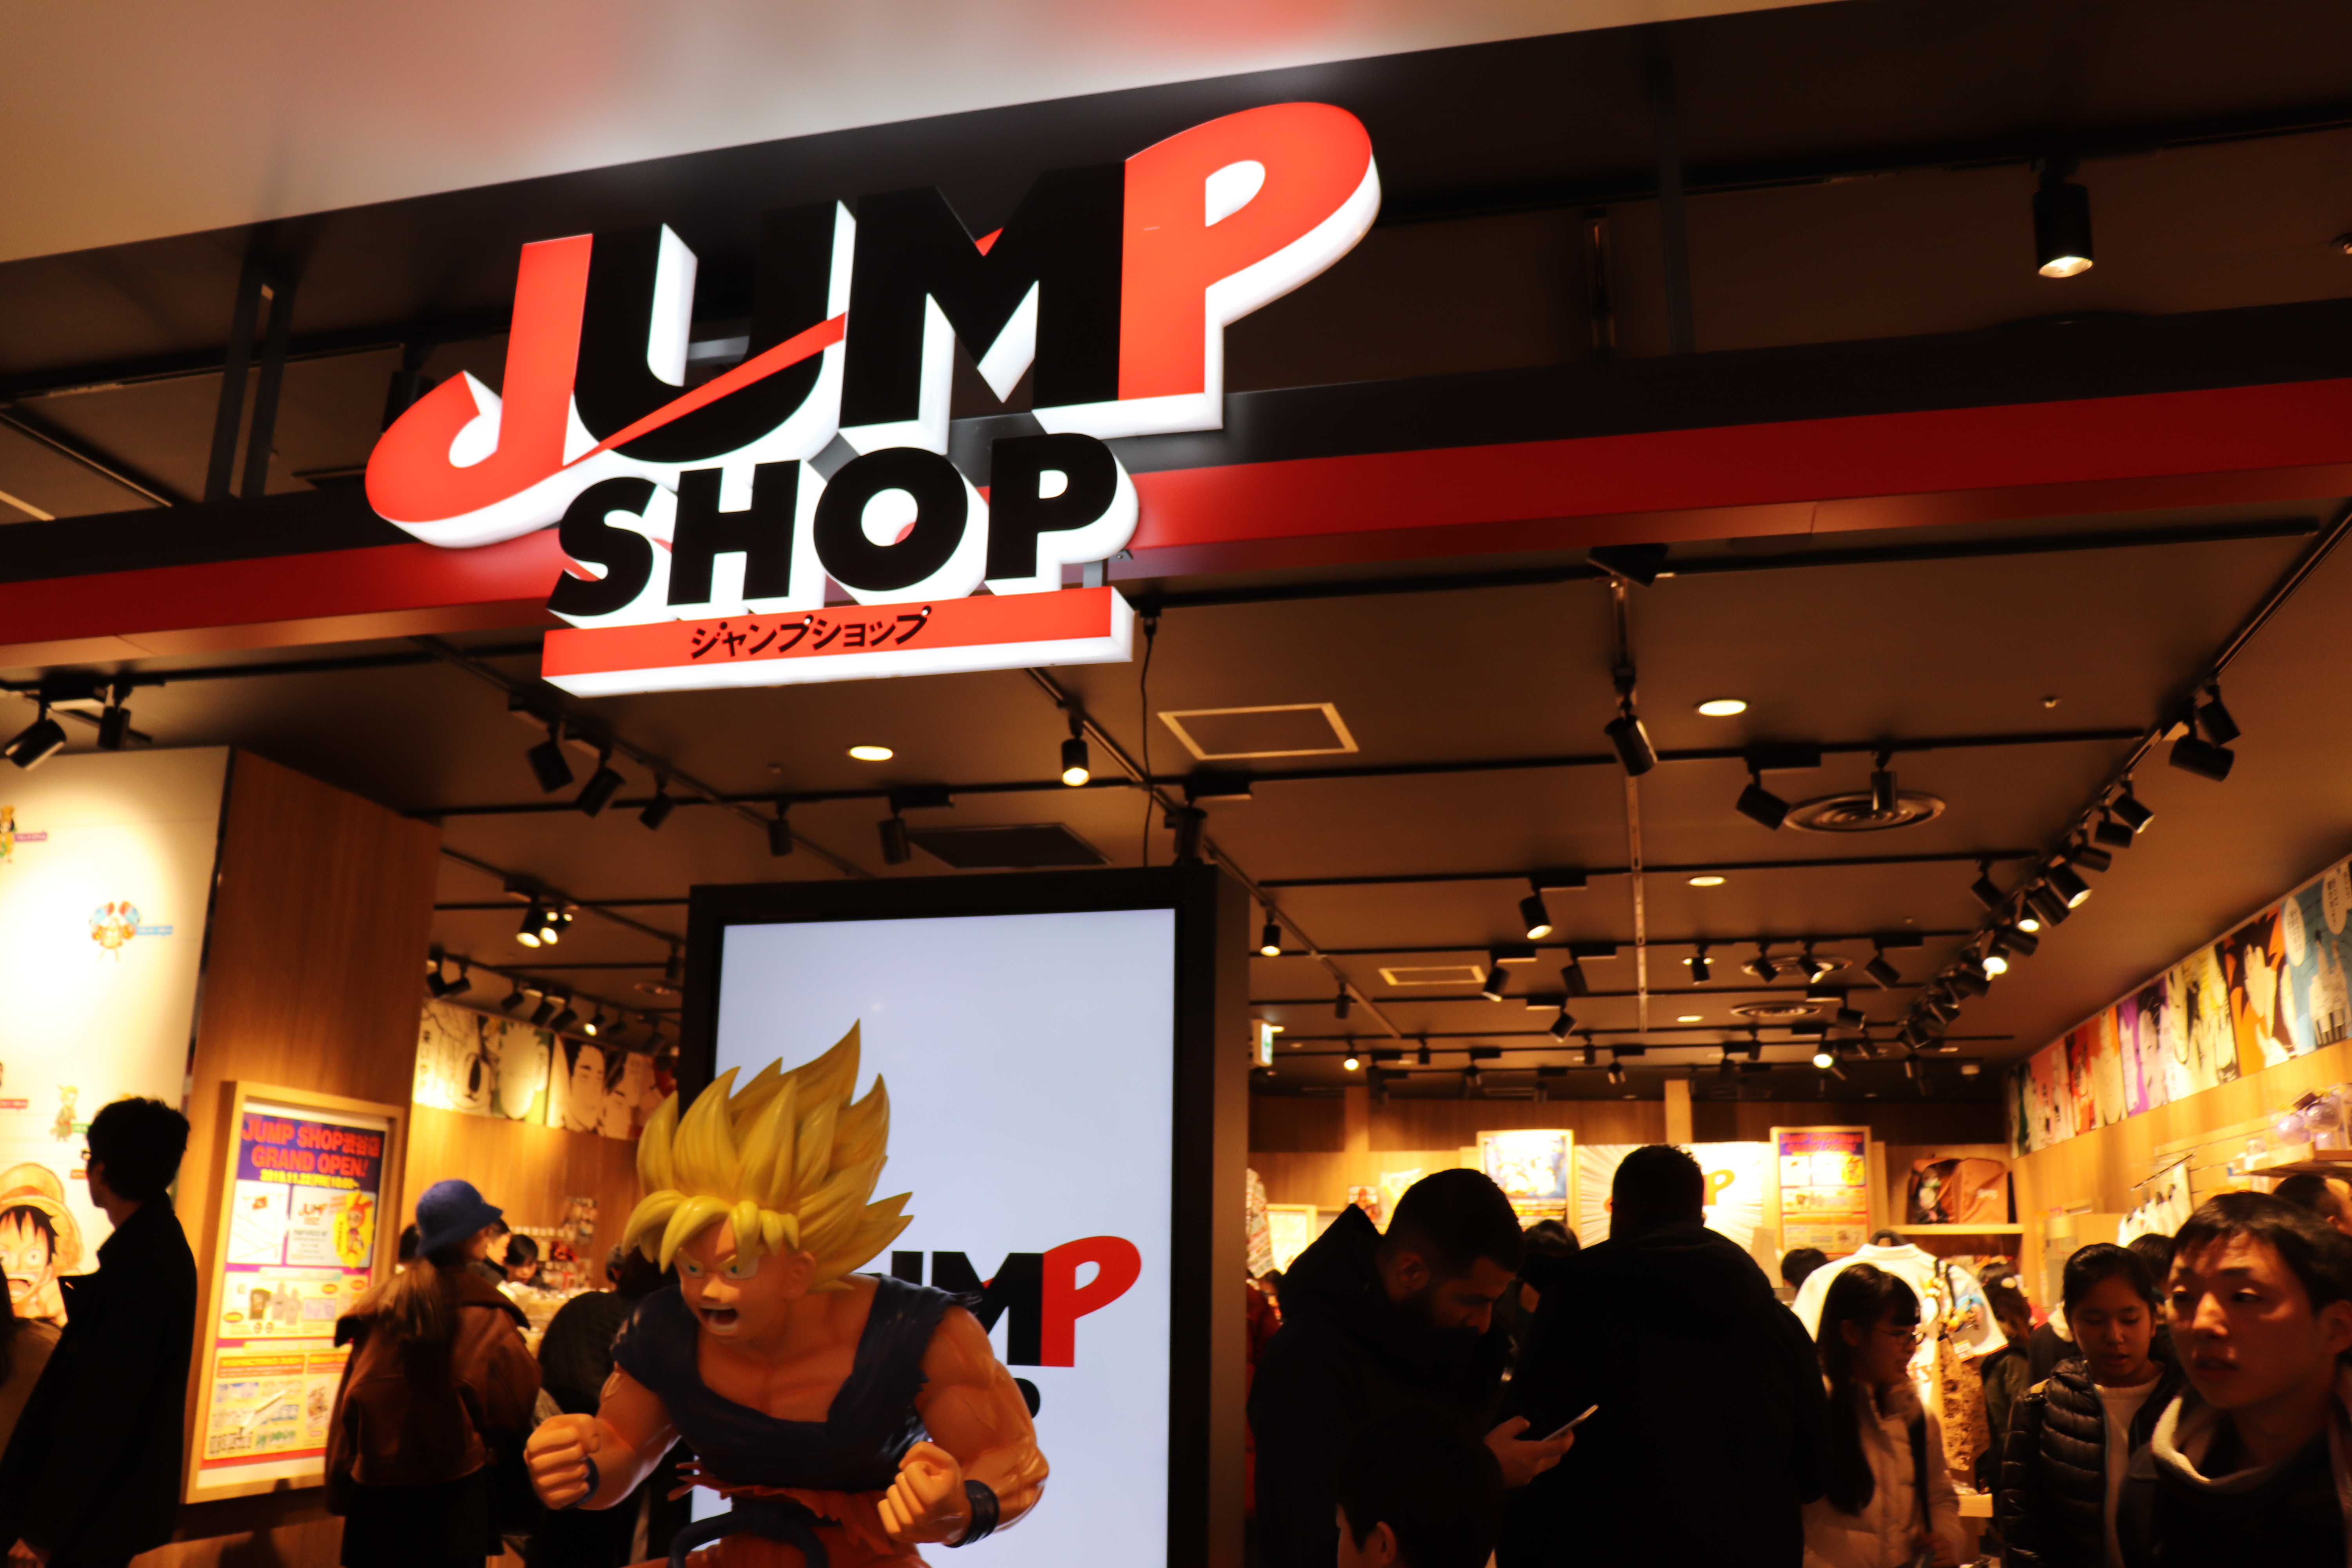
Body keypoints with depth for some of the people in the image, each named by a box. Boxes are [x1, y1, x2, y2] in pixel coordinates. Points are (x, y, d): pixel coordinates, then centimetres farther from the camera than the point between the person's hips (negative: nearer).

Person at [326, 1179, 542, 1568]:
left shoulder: (378, 1306, 3)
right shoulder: (484, 1314, -10)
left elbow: (348, 1405, 4)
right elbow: (520, 1404, -8)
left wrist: (341, 1487, 10)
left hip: (375, 1492, 4)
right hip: (454, 1493, -4)